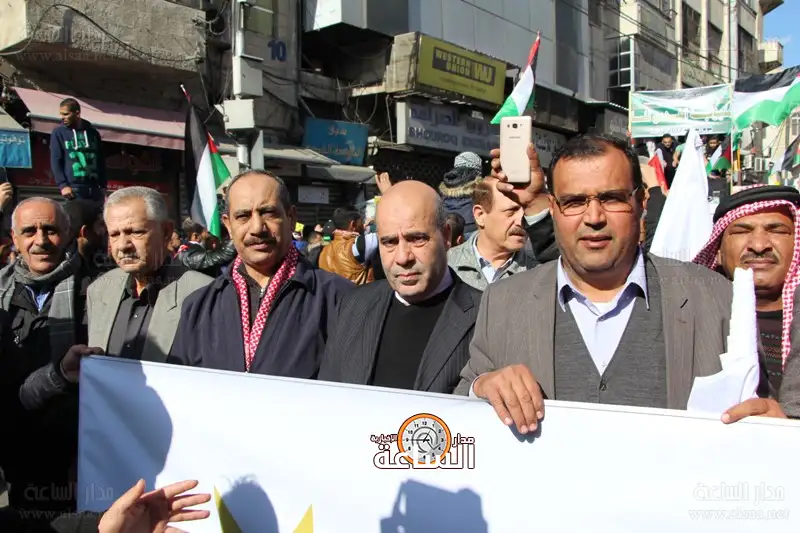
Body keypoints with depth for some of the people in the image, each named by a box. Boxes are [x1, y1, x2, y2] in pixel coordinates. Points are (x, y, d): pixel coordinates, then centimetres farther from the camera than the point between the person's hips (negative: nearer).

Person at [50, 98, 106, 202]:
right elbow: (55, 161, 0)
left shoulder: (92, 132, 13)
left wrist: (103, 186, 9)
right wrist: (63, 185, -12)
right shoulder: (58, 132, 5)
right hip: (74, 188, -3)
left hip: (94, 187, 3)